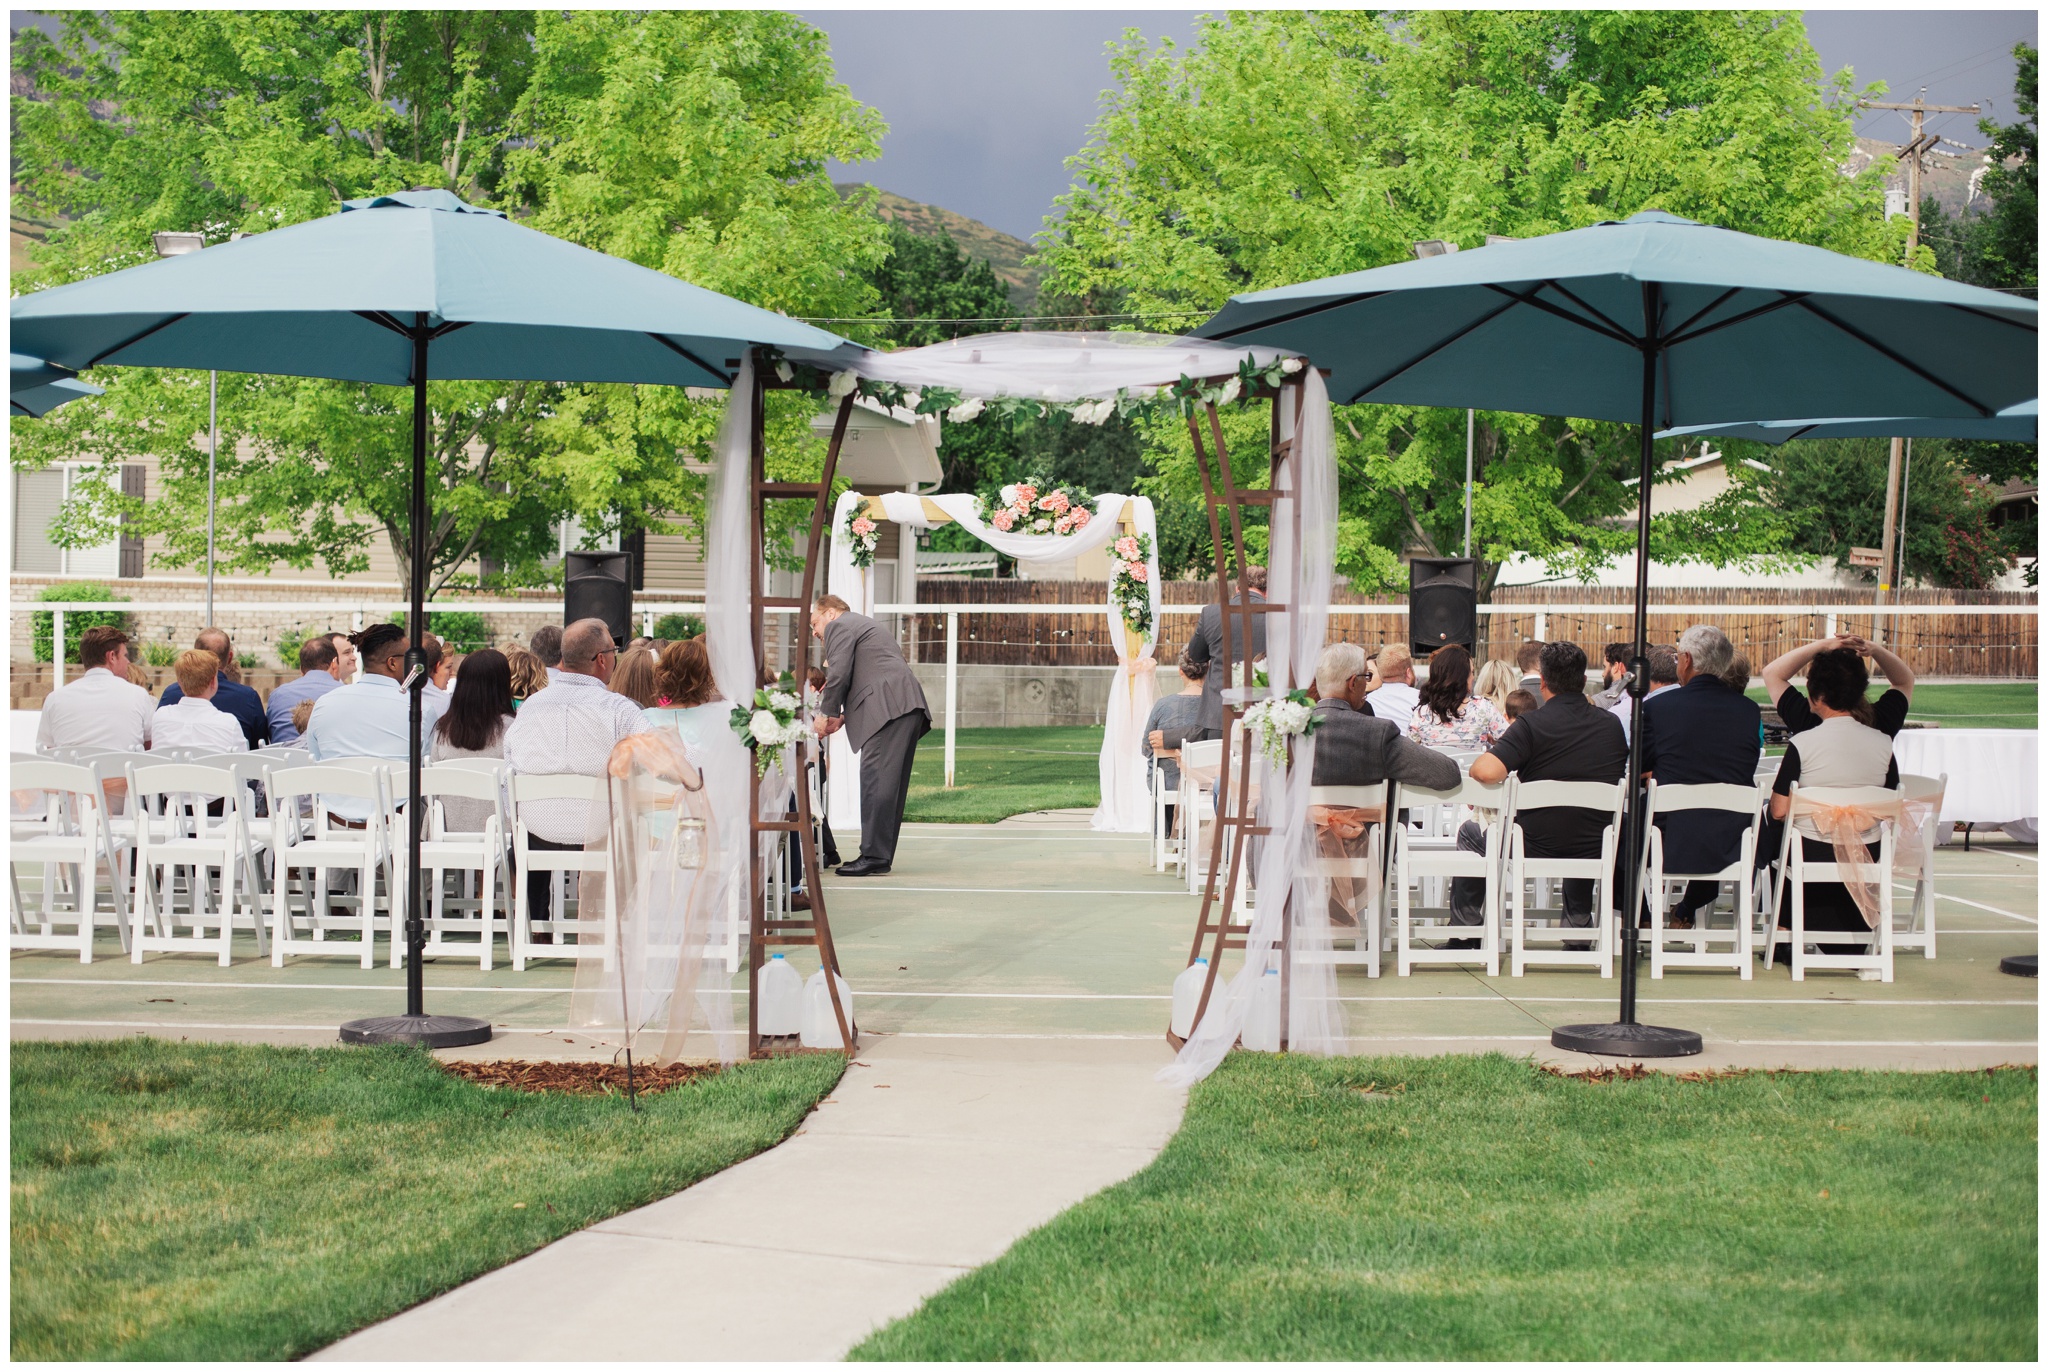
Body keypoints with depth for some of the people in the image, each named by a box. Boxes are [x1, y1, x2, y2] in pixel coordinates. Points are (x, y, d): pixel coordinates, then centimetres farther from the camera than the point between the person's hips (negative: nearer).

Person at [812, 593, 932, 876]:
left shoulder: (838, 626, 4)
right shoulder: (865, 625, 35)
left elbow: (838, 675, -7)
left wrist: (827, 715, 4)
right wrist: (842, 717, 23)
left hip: (888, 708, -10)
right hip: (908, 707, 10)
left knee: (876, 783, -13)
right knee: (891, 785, 9)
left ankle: (874, 858, -17)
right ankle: (882, 857, 10)